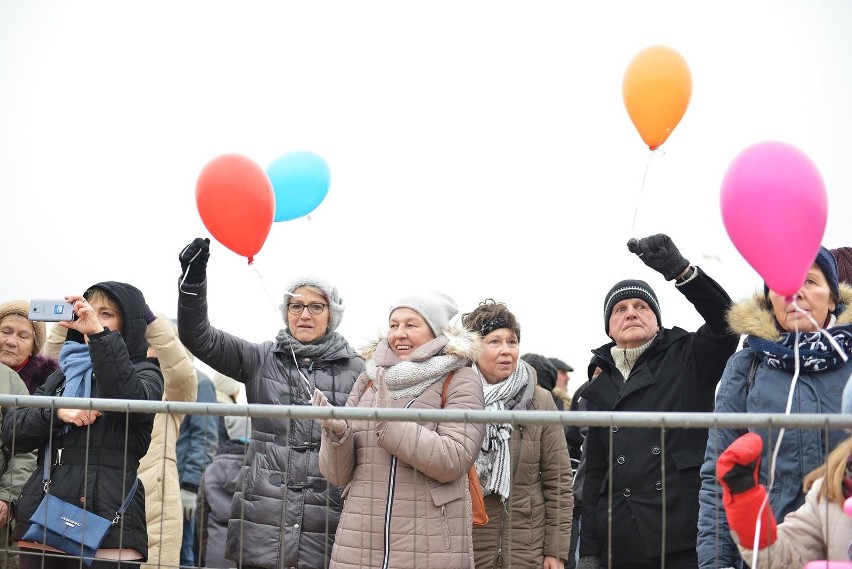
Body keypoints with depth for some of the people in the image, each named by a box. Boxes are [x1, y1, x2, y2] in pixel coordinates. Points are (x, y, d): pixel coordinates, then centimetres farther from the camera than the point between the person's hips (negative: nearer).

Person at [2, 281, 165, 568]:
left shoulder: (143, 372, 7)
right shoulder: (61, 376, 21)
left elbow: (132, 402, -18)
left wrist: (100, 334, -21)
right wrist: (56, 413, -8)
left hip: (106, 521, -4)